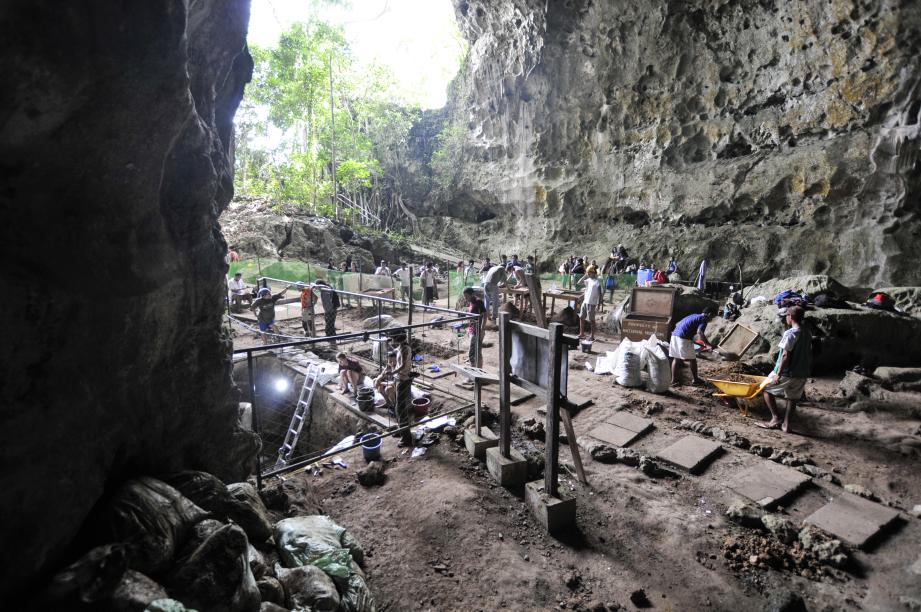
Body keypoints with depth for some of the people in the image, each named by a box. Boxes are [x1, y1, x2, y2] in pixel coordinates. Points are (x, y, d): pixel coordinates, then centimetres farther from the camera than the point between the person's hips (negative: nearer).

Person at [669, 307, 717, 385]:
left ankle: (674, 380, 13)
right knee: (692, 359, 6)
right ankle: (696, 379, 18)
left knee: (676, 358, 12)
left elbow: (678, 324, 29)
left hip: (675, 335, 8)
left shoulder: (694, 316, 25)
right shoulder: (703, 319, -1)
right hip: (684, 338, -8)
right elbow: (700, 332, -19)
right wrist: (709, 344, -12)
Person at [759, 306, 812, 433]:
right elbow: (809, 354, 13)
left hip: (788, 372, -7)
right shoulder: (808, 333, 7)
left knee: (767, 389, 8)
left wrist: (778, 374, -17)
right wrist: (807, 371, 22)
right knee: (792, 397, 15)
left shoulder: (790, 333, -17)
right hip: (802, 374, 7)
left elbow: (785, 356, -20)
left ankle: (775, 419, 4)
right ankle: (786, 424, 15)